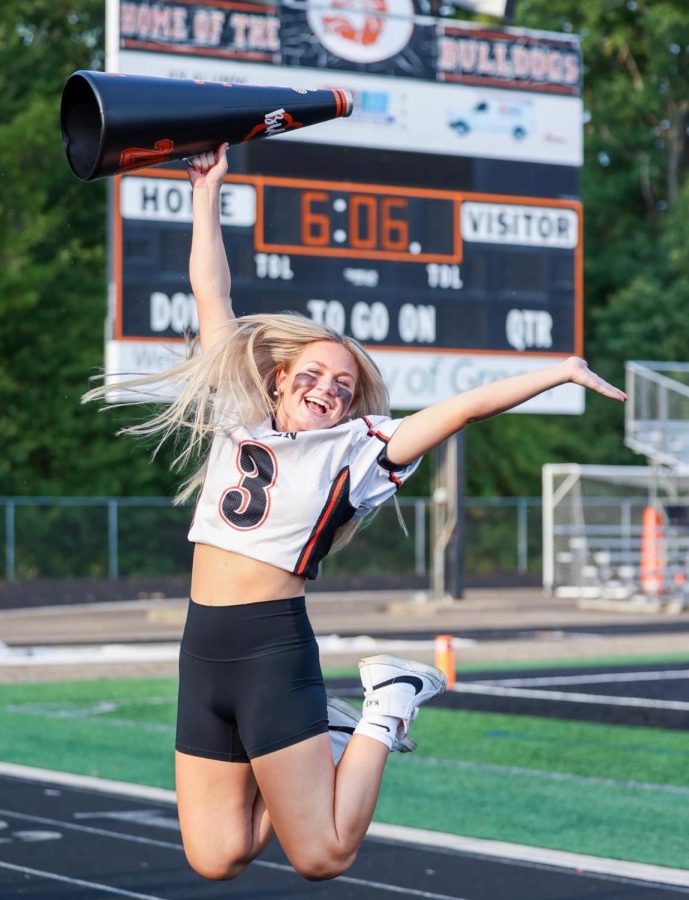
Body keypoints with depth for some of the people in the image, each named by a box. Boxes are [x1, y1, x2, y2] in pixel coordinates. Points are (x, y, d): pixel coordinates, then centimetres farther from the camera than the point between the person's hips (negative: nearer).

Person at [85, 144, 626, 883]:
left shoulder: (354, 449, 1)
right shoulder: (236, 415, 10)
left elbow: (462, 407, -4)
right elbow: (211, 292, 13)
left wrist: (561, 371, -9)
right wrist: (208, 190, 15)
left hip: (274, 648, -4)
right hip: (202, 652, 4)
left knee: (323, 858, -4)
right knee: (214, 860, 5)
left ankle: (386, 710, 18)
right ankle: (334, 738, 26)